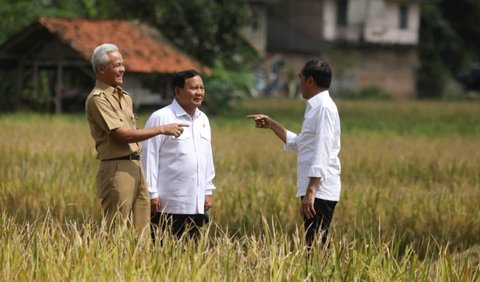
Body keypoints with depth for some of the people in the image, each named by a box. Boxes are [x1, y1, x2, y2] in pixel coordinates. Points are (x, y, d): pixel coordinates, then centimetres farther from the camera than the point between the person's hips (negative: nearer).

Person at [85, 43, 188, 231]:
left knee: (142, 229, 6)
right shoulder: (98, 99, -11)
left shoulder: (124, 97, 17)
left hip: (135, 166, 9)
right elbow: (122, 135, -17)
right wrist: (161, 129, -15)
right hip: (116, 168, -9)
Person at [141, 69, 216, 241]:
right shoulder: (161, 118, -7)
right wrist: (152, 193, -11)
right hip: (168, 204, -7)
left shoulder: (203, 120, 14)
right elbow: (149, 157, -9)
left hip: (196, 204, 7)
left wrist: (208, 191, 16)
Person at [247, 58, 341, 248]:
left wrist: (310, 191, -25)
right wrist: (271, 125, 27)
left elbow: (322, 154, -20)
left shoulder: (324, 108, -12)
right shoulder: (316, 107, 18)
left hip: (320, 191, -10)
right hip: (316, 190, 10)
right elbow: (298, 144, 30)